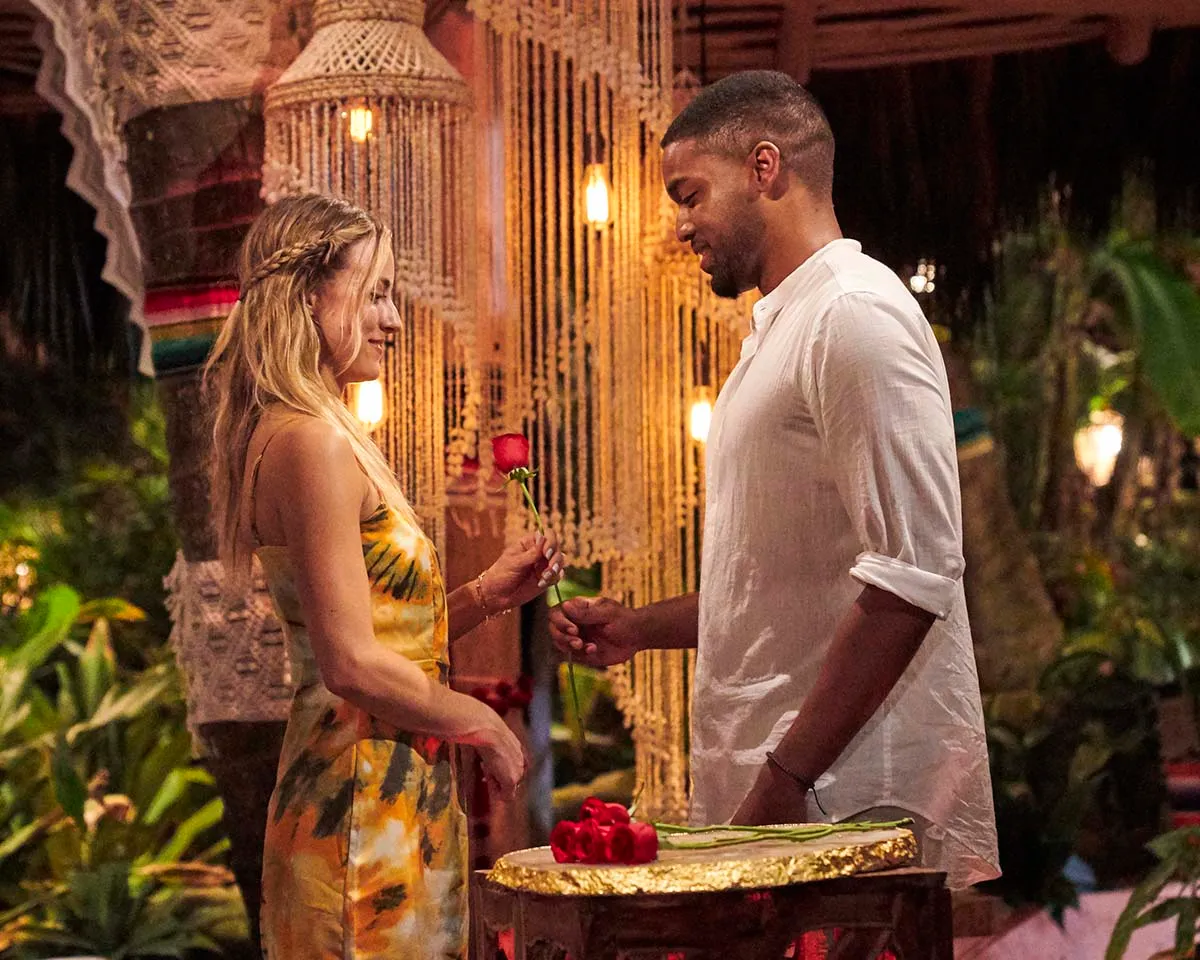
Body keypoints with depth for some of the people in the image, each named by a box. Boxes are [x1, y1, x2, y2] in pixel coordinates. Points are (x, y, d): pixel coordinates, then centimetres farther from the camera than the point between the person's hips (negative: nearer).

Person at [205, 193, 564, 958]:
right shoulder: (314, 443, -16)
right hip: (363, 808, -10)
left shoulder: (328, 436, 14)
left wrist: (488, 593, 7)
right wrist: (483, 724, -7)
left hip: (396, 800, 10)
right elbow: (352, 665, -19)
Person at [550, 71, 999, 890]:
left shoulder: (855, 315, -11)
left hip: (853, 799, -9)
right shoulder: (785, 330, 20)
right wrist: (640, 629, 15)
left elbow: (913, 577, -20)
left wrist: (788, 777, -21)